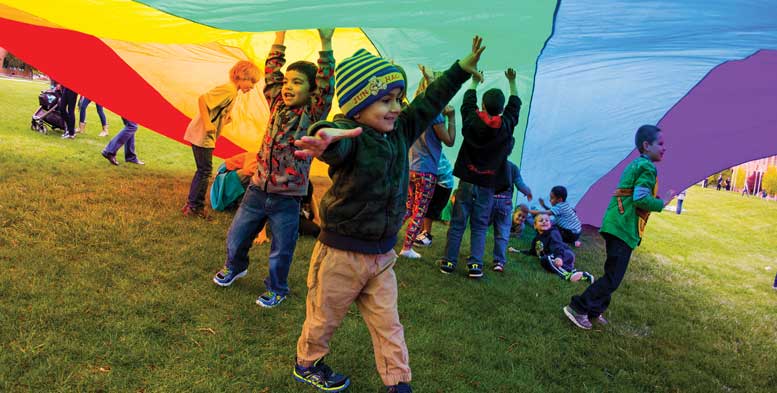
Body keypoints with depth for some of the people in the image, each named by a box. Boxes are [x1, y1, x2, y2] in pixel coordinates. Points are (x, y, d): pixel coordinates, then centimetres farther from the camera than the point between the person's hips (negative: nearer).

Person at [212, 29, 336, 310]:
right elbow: (271, 70, 9)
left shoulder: (313, 115, -9)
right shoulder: (278, 105, 4)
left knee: (281, 250, 9)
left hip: (287, 198, -4)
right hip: (257, 189, 5)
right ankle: (235, 267, 48)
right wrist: (280, 34, 4)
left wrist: (326, 43, -31)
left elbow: (326, 85, -22)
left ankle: (276, 289, 33)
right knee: (236, 236, 18)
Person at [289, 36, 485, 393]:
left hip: (382, 253, 6)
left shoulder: (399, 132, 1)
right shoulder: (350, 136, -23)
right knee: (325, 317, 16)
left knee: (388, 323, 14)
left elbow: (429, 103, 12)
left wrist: (462, 68, 14)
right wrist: (326, 139, -73)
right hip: (342, 252, -6)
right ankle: (307, 364, 42)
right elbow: (337, 146, -47)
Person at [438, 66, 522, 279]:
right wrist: (512, 82, 25)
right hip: (488, 185, 0)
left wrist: (475, 81, 28)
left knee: (457, 223, 6)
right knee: (479, 226, 6)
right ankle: (475, 264, 4)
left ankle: (449, 261, 10)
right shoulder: (506, 126, -5)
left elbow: (468, 101, 14)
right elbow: (515, 105, 13)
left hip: (467, 181, 0)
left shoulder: (471, 121, -5)